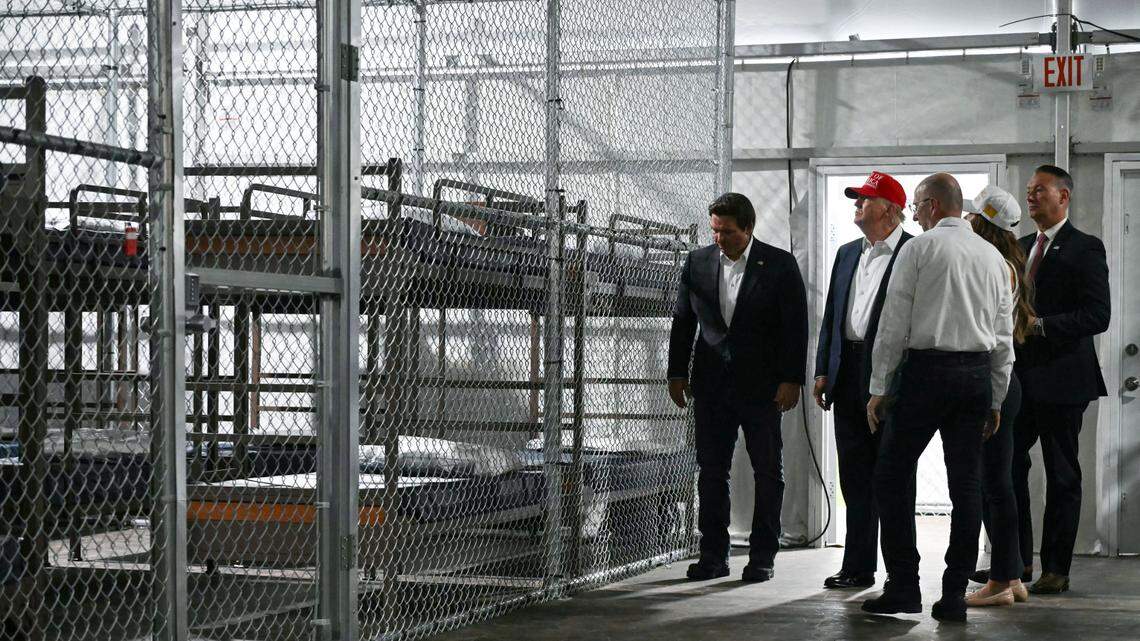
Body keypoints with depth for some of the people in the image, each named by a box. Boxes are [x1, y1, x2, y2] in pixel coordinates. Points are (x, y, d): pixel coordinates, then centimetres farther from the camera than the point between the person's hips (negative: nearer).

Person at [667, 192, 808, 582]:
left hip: (761, 386, -3)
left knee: (768, 472, 4)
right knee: (711, 471, 4)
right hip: (711, 385, 3)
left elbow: (796, 326, -6)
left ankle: (762, 557, 12)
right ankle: (714, 556, 11)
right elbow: (682, 321, 11)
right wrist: (677, 373, 6)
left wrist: (791, 380, -11)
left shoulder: (779, 265, -5)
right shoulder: (697, 263, 5)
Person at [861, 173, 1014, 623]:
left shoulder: (918, 249, -3)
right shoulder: (993, 257, 13)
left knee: (893, 476, 3)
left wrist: (879, 387, -2)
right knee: (966, 483, 6)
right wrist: (996, 399, 19)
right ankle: (955, 596, 7)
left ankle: (903, 586, 0)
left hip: (926, 370, -5)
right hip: (978, 374, 5)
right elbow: (1004, 336, 14)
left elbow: (894, 323, -6)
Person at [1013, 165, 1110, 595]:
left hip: (1061, 380, -7)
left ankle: (1056, 569, 7)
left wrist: (1039, 326, -21)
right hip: (1020, 378, 7)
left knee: (1061, 476, 1)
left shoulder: (1085, 249, -7)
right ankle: (1016, 559, 17)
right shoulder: (1021, 246, 16)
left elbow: (1097, 316, -15)